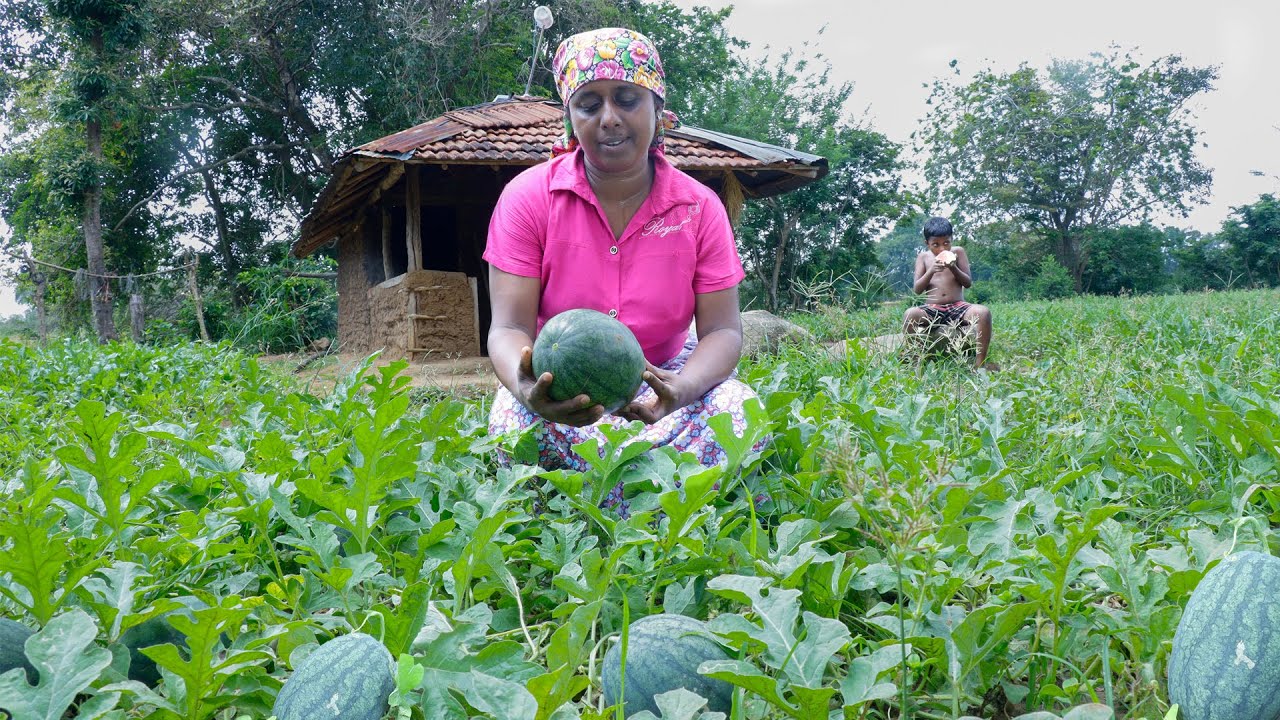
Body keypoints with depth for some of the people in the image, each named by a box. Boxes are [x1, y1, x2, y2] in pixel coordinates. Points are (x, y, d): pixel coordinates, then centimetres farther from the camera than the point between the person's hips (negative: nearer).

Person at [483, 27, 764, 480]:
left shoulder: (699, 207, -8)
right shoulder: (527, 198, -12)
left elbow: (721, 331, -12)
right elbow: (510, 329, -18)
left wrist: (682, 388, -37)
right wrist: (527, 387, -45)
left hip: (664, 374, 1)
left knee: (737, 411, -29)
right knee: (516, 421, -34)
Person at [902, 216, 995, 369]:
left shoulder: (958, 252, 9)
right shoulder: (923, 257, 9)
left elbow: (968, 283, 5)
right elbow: (917, 290, 1)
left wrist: (953, 268, -13)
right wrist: (931, 271, -15)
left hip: (957, 307, 0)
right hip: (931, 310, 0)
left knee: (983, 311, -32)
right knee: (911, 314, -35)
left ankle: (980, 362, -27)